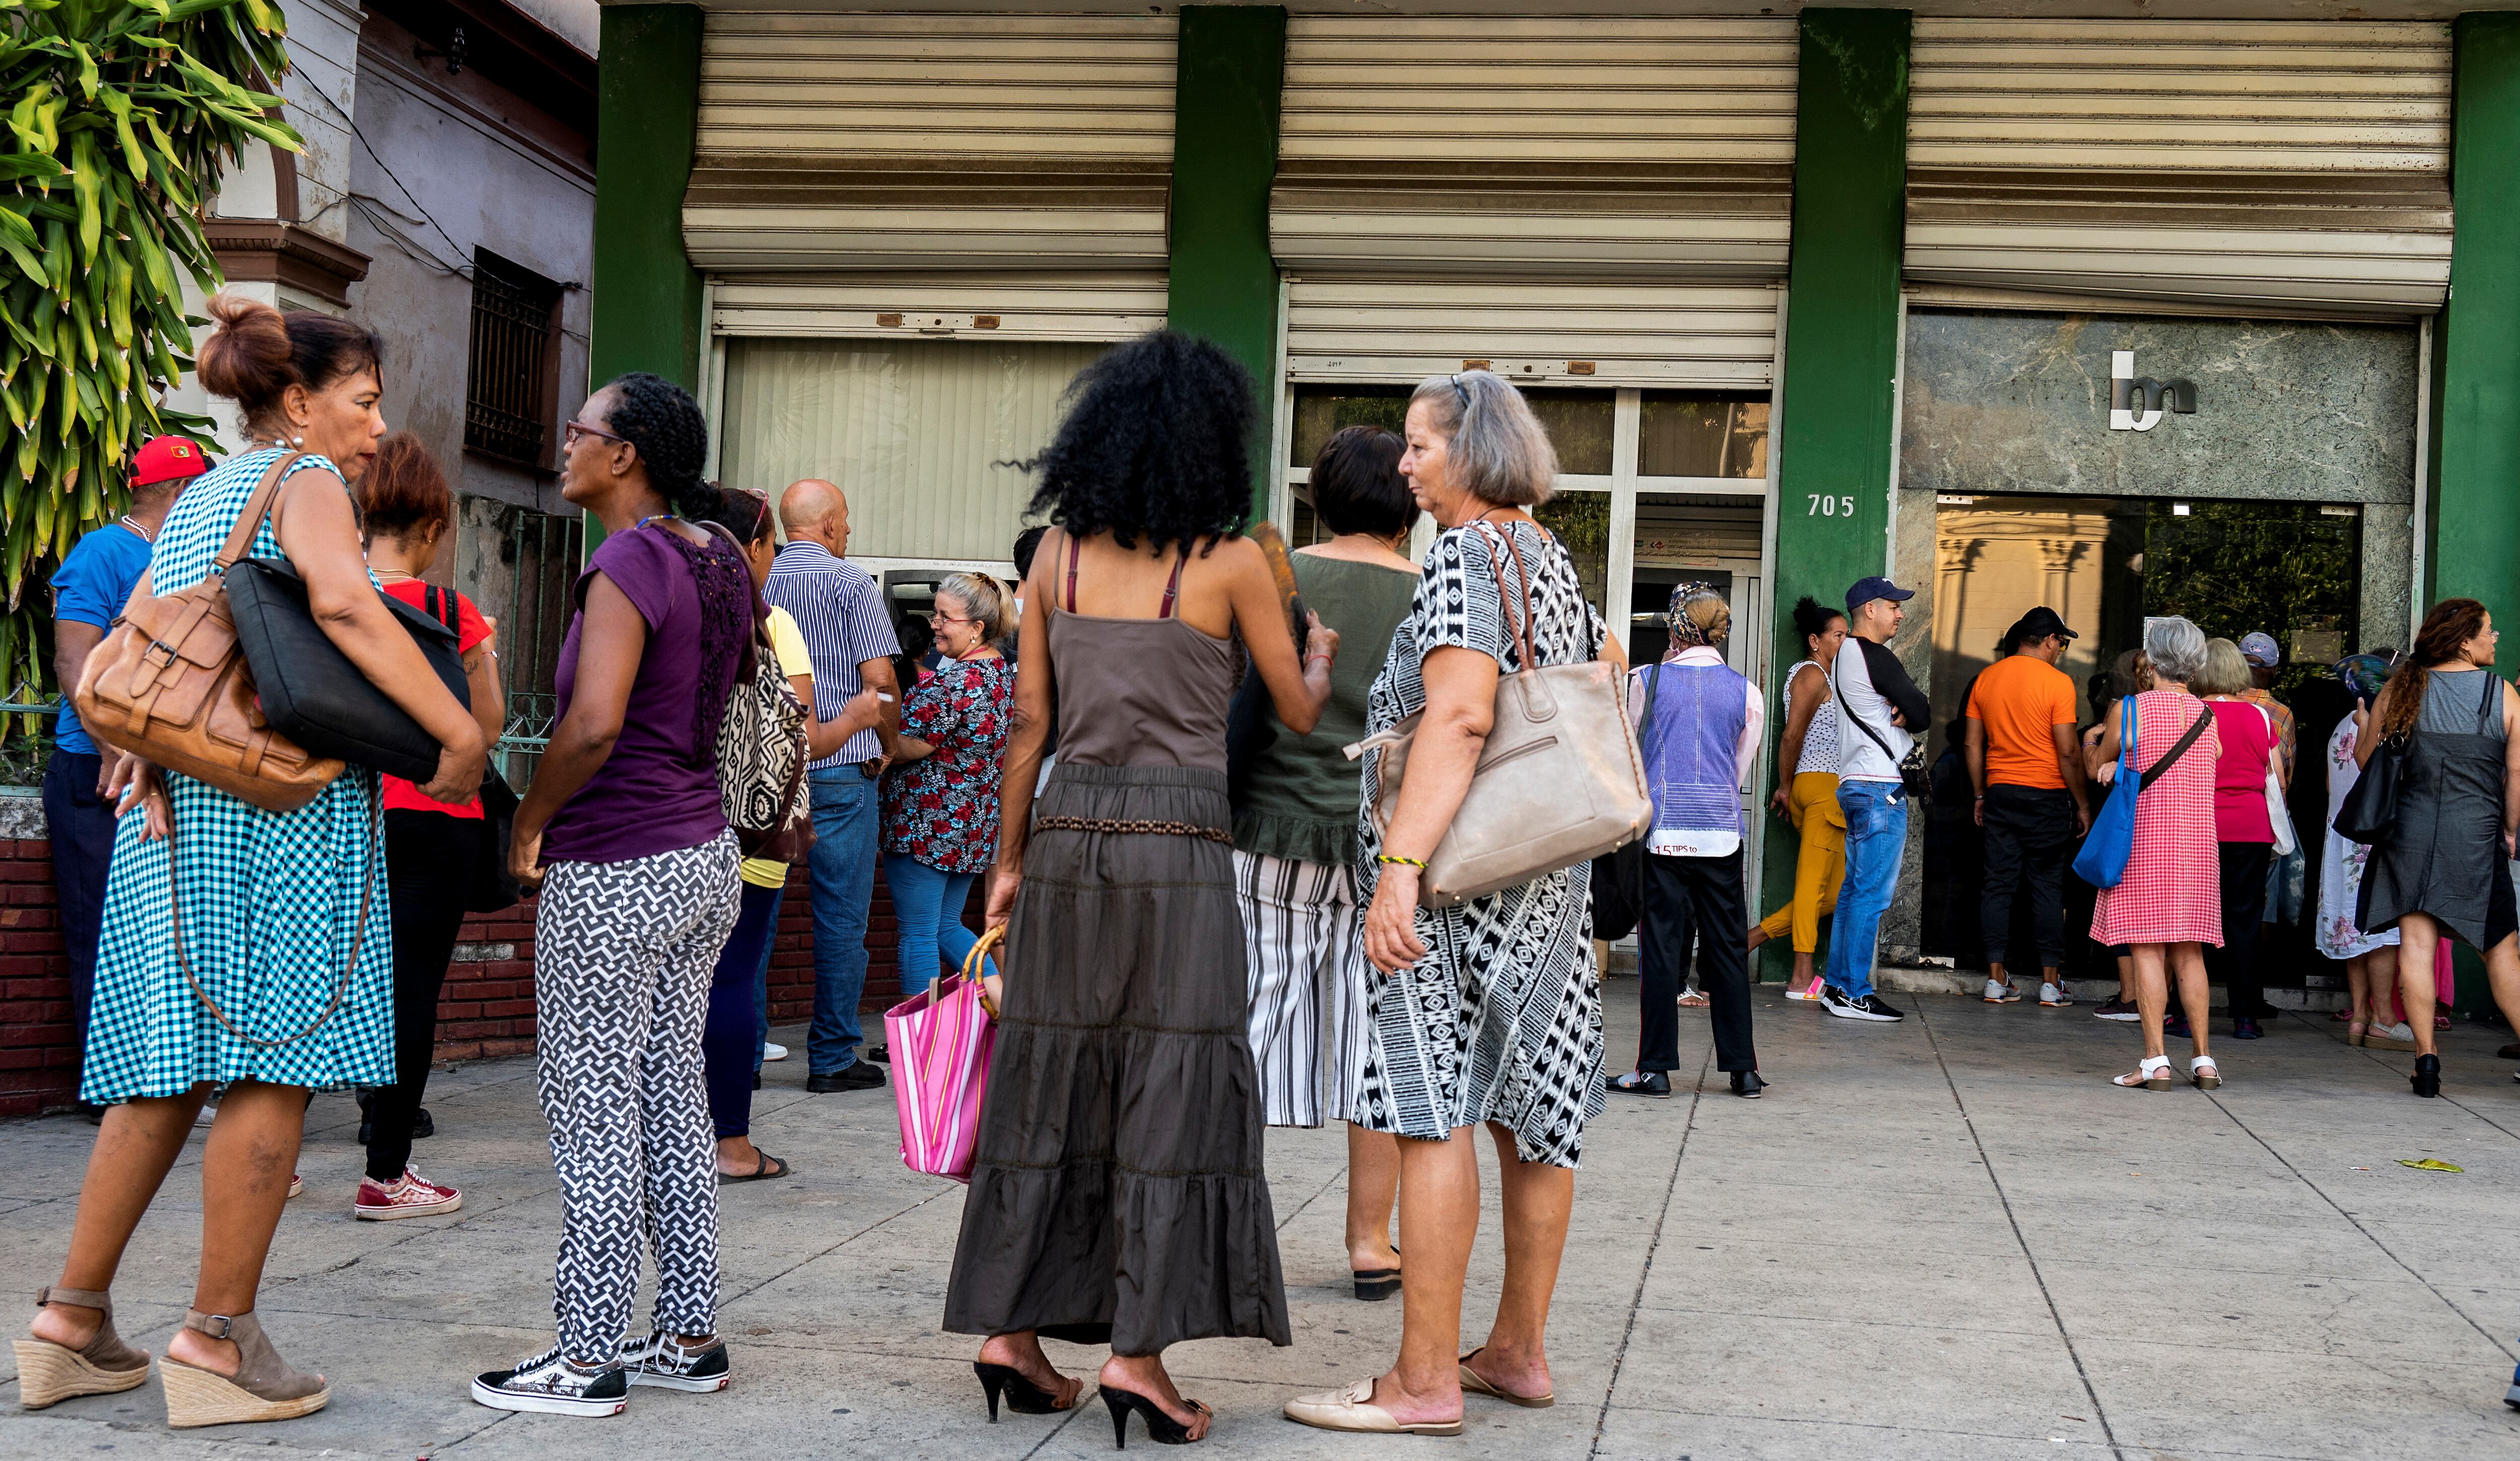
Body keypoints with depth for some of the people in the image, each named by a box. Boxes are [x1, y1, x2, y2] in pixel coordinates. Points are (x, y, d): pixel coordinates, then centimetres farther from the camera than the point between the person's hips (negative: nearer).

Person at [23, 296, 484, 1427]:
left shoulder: (196, 498, 23)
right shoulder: (303, 478, -2)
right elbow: (344, 600, -22)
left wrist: (147, 753, 4)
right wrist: (459, 733, -21)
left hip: (176, 814, 8)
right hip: (287, 801, -8)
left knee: (166, 1072, 11)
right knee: (274, 1069, -4)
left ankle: (71, 1325, 14)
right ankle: (217, 1343, -1)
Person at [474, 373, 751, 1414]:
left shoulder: (630, 563, -17)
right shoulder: (718, 563, 9)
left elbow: (594, 724, -27)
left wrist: (528, 823, -14)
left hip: (613, 872, -9)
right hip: (704, 858, 9)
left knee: (593, 1116, -2)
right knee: (674, 1102, 14)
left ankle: (589, 1359, 4)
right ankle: (690, 1337, 20)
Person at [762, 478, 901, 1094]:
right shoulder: (850, 582, -5)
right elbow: (879, 680, -10)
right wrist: (886, 746, 5)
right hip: (840, 768, -4)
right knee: (841, 919, 1)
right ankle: (832, 1059, 3)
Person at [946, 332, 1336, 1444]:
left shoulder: (1059, 553, 7)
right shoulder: (1230, 560, -3)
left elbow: (1027, 720, 8)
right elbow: (1298, 714, 7)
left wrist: (1010, 862, 15)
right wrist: (1323, 653, 28)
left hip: (1068, 834, 4)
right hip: (1177, 847, -4)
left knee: (1050, 1081, 9)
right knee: (1169, 1090, -1)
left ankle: (1011, 1327, 13)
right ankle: (1136, 1348, -3)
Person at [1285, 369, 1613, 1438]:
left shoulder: (1467, 557, -12)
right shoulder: (1551, 560, 16)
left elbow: (1459, 714, -25)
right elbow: (1607, 665, 34)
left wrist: (1401, 866, -30)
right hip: (1546, 872, 10)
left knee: (1433, 1110, -9)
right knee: (1530, 1107, 12)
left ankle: (1425, 1380, -9)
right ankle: (1518, 1348, 21)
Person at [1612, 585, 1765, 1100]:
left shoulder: (1647, 680, -1)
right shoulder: (1745, 691, 3)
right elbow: (1740, 772, 12)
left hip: (1663, 829, -2)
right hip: (1721, 831, 2)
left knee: (1661, 946, 1)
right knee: (1726, 947, 7)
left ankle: (1655, 1068, 1)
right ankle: (1742, 1068, 10)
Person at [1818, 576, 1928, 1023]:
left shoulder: (1846, 655, 18)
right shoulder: (1875, 657, -13)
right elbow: (1924, 712, -12)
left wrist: (1896, 717, -3)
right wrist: (1907, 715, 7)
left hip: (1854, 784, 10)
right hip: (1880, 787, -10)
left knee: (1854, 889, 12)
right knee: (1873, 893, -9)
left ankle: (1837, 986, 14)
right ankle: (1854, 994, -9)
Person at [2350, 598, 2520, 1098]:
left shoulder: (2402, 688, 2)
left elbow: (2366, 758, 7)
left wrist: (2362, 723, 26)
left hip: (2410, 832, 1)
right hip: (2477, 837, -1)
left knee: (2416, 943, -1)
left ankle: (2426, 1058, -4)